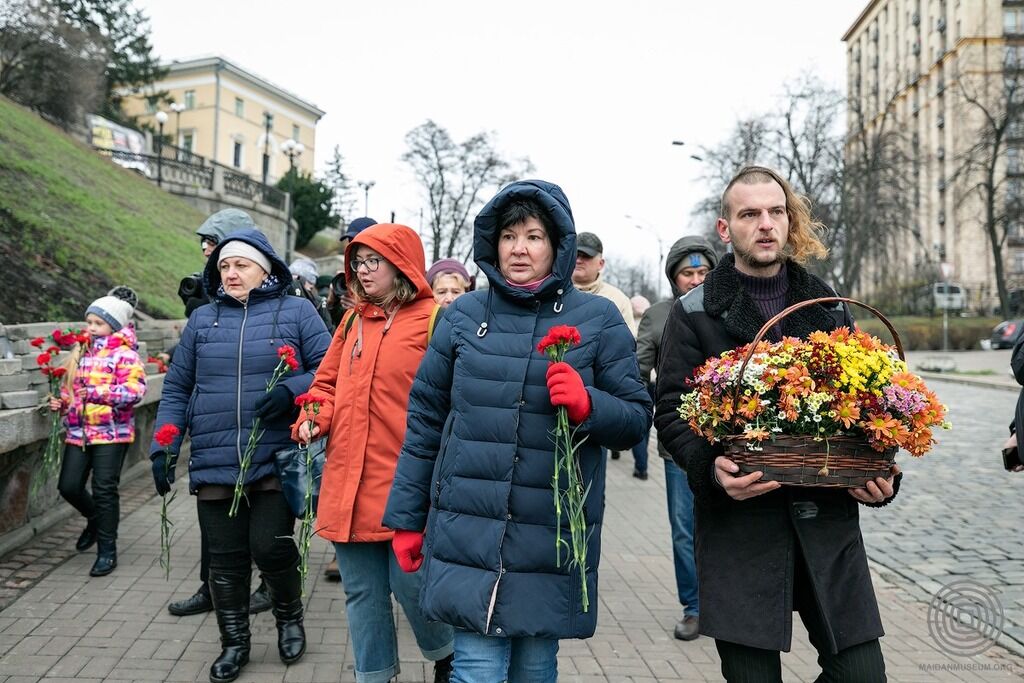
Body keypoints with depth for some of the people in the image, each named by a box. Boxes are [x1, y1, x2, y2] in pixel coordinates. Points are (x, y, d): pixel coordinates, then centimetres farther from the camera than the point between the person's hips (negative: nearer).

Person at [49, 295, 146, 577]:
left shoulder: (124, 353, -8)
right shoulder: (81, 351, 14)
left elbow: (135, 390, -19)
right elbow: (70, 385, 25)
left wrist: (98, 393, -25)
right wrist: (61, 401, 5)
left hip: (111, 432, -6)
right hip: (79, 431, 6)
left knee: (104, 490, -3)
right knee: (68, 486, 4)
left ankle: (107, 550, 9)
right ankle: (95, 520, 35)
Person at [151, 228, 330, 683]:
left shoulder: (297, 312, 2)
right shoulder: (202, 319, 11)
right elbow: (177, 388, 14)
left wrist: (292, 390, -19)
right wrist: (163, 447, 5)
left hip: (276, 460, -3)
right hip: (214, 464, 3)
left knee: (270, 546, -8)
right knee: (225, 559, 8)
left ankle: (289, 616, 23)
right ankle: (234, 642, 27)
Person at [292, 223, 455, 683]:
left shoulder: (433, 320, -5)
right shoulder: (353, 321, 14)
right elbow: (328, 383, 20)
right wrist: (315, 418, 0)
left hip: (405, 484, -6)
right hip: (347, 483, 6)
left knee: (410, 583, 1)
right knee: (362, 592, 13)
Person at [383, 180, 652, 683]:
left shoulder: (598, 319, 1)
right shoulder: (463, 315, 4)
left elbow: (637, 419, 3)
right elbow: (424, 419, 8)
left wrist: (587, 405, -19)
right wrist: (406, 517, 9)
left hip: (553, 541, 0)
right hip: (466, 535, 0)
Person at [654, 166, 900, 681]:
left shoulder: (830, 307, 13)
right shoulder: (694, 313, 2)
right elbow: (671, 411, -1)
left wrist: (882, 475, 0)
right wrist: (711, 467, -19)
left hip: (828, 522, 3)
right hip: (739, 526, -3)